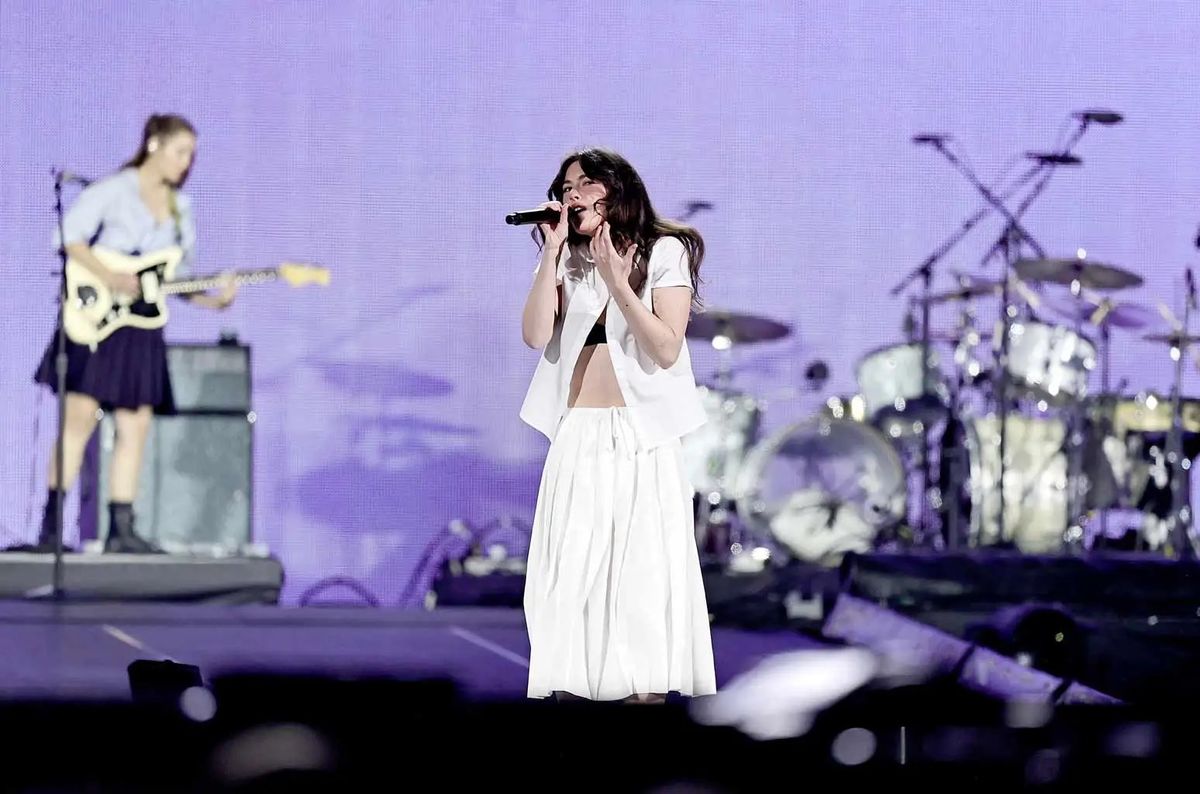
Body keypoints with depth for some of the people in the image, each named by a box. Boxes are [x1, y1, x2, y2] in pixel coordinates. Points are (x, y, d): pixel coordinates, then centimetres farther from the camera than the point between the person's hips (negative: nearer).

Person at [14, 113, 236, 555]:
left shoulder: (179, 209, 16)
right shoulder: (114, 190, -3)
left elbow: (179, 276, 15)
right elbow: (70, 235, -12)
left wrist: (214, 300, -2)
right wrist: (109, 278, -22)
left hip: (140, 324, 7)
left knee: (136, 424, 3)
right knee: (81, 415, -12)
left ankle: (121, 530, 6)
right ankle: (50, 526, -12)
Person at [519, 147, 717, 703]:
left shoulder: (664, 253, 1)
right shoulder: (565, 261, 11)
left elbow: (666, 350, -9)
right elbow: (535, 335, -4)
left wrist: (616, 280, -16)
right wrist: (554, 249, -6)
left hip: (642, 438, -3)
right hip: (577, 437, 3)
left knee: (643, 572, -4)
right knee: (569, 574, -3)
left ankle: (646, 690, -4)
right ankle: (570, 686, -1)